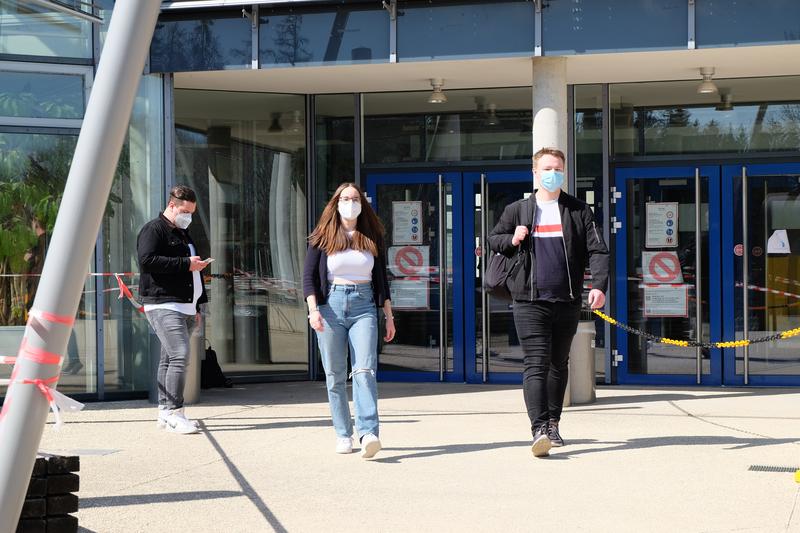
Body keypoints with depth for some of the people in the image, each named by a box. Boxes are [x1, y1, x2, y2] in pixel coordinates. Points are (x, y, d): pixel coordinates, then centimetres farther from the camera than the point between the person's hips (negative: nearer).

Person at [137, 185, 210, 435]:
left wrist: (196, 306, 27)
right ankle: (174, 412, -16)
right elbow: (147, 260, -20)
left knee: (169, 358, 10)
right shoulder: (153, 230, -4)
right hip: (163, 305, -9)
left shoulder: (183, 233, 25)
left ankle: (165, 412, 14)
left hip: (185, 307, 9)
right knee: (179, 356, -17)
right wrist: (186, 264, -18)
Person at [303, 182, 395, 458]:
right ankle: (343, 435, 9)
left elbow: (381, 279, 16)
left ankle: (368, 434, -25)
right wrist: (313, 309, -12)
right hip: (331, 305, 0)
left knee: (365, 370, -15)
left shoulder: (372, 239, 12)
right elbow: (309, 276, 2)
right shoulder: (322, 238, 6)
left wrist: (389, 316, 13)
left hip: (364, 306, 0)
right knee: (335, 375, 2)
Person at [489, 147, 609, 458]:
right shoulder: (516, 210, 8)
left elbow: (597, 250, 2)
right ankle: (539, 430, -21)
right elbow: (493, 240, 17)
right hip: (529, 301, -2)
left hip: (567, 302, 2)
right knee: (536, 364, -13)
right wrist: (511, 240, -6)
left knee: (559, 364, 13)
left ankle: (552, 424, 27)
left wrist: (599, 285, -13)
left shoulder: (579, 211, 7)